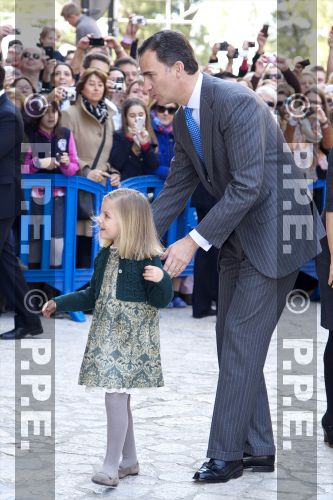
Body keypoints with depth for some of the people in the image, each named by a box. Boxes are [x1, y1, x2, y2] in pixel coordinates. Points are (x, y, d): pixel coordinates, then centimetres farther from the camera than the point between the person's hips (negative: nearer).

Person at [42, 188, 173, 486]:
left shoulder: (147, 259, -14)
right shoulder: (105, 256, 8)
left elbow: (160, 301, -14)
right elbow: (93, 296, 18)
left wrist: (161, 280, -33)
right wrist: (59, 304, 14)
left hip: (133, 342, -7)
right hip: (108, 339, 8)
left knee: (115, 397, -10)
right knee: (119, 399, 13)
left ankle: (111, 467, -3)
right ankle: (130, 461, 25)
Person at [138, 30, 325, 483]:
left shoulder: (236, 103, -23)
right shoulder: (183, 122, 6)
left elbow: (247, 186, -27)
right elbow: (177, 187, 13)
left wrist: (194, 241, -26)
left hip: (273, 233, -9)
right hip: (238, 237, 9)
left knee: (241, 343, -8)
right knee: (234, 343, 10)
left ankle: (226, 454, -1)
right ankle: (259, 450, 19)